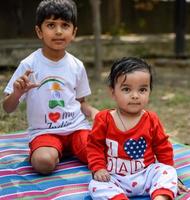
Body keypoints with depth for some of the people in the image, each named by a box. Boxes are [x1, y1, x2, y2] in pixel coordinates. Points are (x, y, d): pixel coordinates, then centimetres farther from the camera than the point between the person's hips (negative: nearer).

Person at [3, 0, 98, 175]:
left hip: (77, 126, 3)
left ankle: (70, 149, 8)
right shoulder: (29, 65, -7)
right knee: (44, 162, -33)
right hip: (44, 131, -3)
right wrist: (17, 93, -27)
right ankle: (57, 151, 3)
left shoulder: (77, 66, 2)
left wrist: (93, 112, -8)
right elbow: (8, 108, -4)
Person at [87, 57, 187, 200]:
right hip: (115, 178, -1)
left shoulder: (152, 120, 0)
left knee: (168, 171, -21)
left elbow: (163, 149, 10)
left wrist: (168, 173, 8)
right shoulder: (104, 119, -5)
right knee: (96, 185, -26)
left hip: (146, 175, 2)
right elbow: (95, 146, 2)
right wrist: (98, 168, -10)